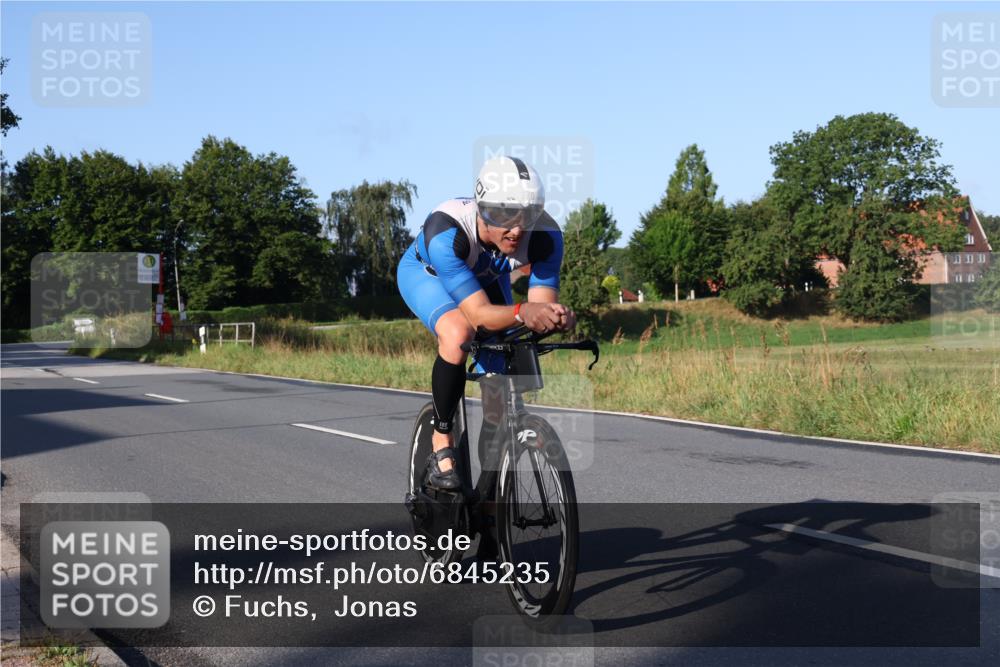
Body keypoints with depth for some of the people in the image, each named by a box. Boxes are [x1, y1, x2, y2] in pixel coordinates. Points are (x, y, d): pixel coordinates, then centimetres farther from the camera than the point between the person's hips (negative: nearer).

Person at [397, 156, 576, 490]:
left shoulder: (545, 234, -34)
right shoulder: (446, 231, -44)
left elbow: (541, 302, -32)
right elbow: (478, 313, -47)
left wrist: (557, 316, -55)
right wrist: (522, 312, -66)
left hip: (488, 278, 4)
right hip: (426, 272, -4)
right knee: (458, 333, -37)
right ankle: (441, 443, -18)